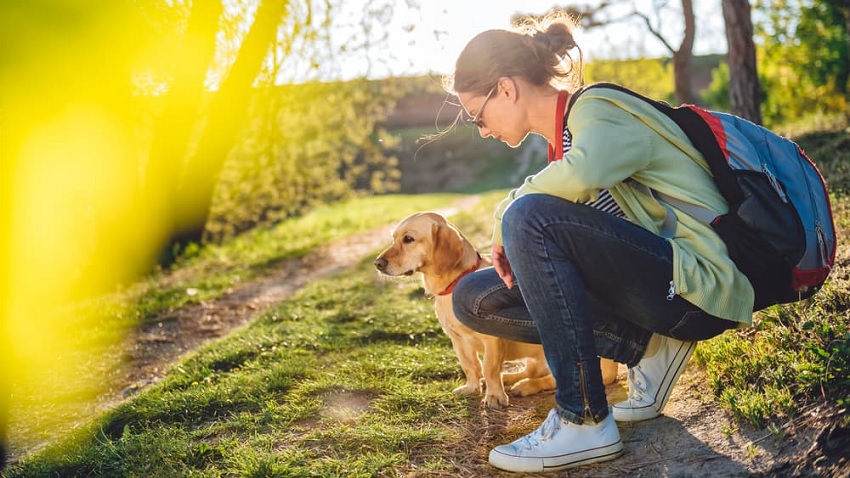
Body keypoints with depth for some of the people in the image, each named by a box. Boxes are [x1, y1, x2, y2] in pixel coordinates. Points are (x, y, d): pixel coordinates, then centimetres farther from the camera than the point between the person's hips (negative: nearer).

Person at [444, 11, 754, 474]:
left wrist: (505, 219, -20)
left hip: (700, 285, -9)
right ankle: (647, 347, 0)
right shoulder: (562, 136, 14)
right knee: (474, 297, 5)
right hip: (651, 283, 9)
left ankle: (584, 421, -21)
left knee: (530, 218, -29)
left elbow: (583, 174, -37)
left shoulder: (597, 108, -13)